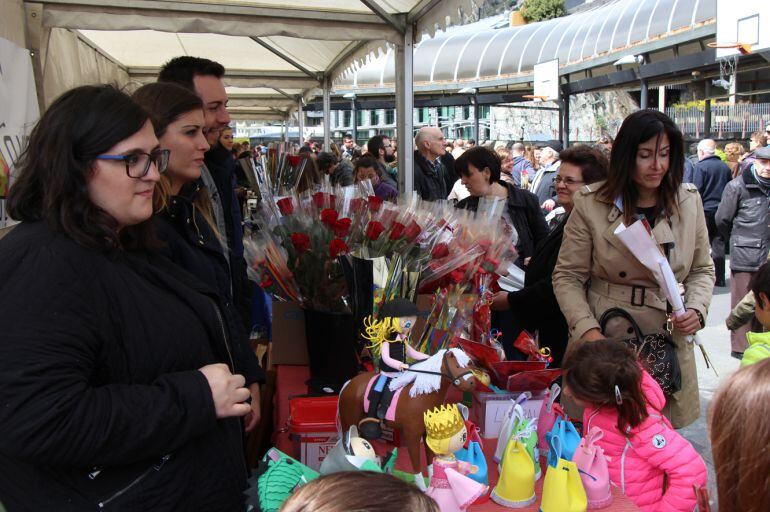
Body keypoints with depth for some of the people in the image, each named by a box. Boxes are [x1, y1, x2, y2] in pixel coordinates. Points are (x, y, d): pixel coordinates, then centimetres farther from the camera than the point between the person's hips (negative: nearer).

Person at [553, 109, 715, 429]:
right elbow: (567, 276, -3)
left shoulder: (689, 201, 5)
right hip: (604, 343, -2)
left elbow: (702, 269, 15)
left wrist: (696, 309, -4)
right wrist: (586, 329, -15)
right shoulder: (590, 204, -5)